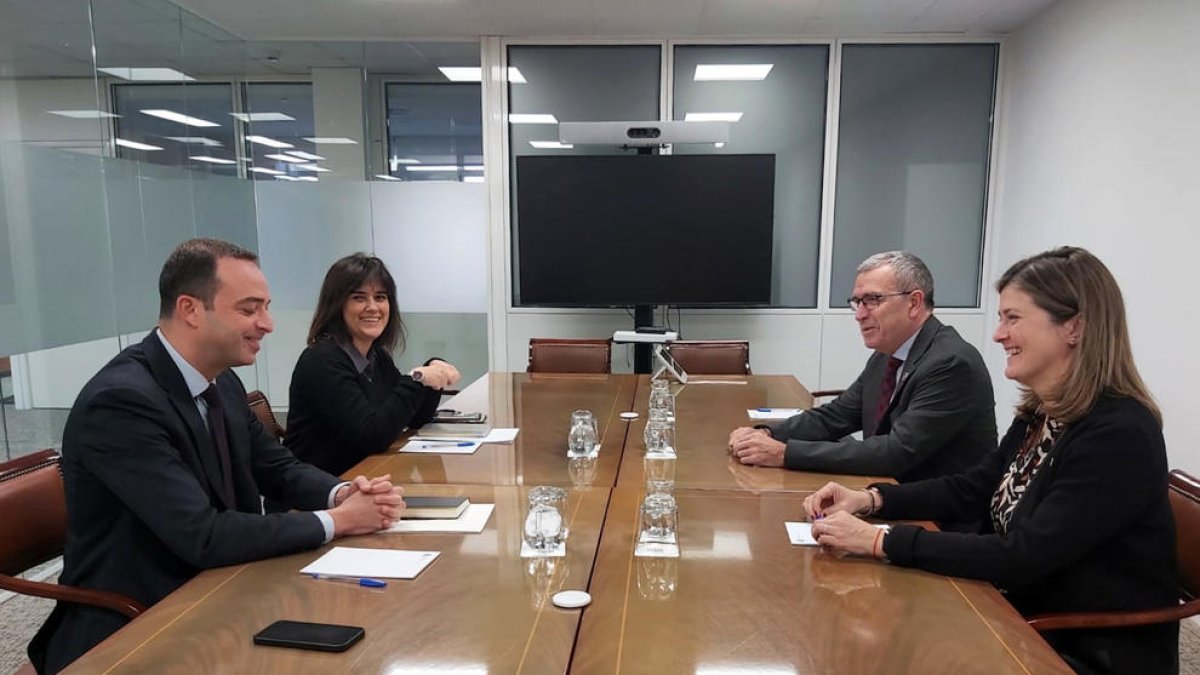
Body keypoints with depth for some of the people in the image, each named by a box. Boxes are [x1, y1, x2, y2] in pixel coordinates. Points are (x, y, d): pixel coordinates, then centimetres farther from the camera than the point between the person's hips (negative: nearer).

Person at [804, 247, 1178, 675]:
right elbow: (970, 490, 9)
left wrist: (881, 541, -28)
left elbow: (1021, 558, -27)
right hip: (1032, 619, 7)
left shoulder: (1118, 436, -24)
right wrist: (869, 500, -6)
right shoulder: (1040, 412, 2)